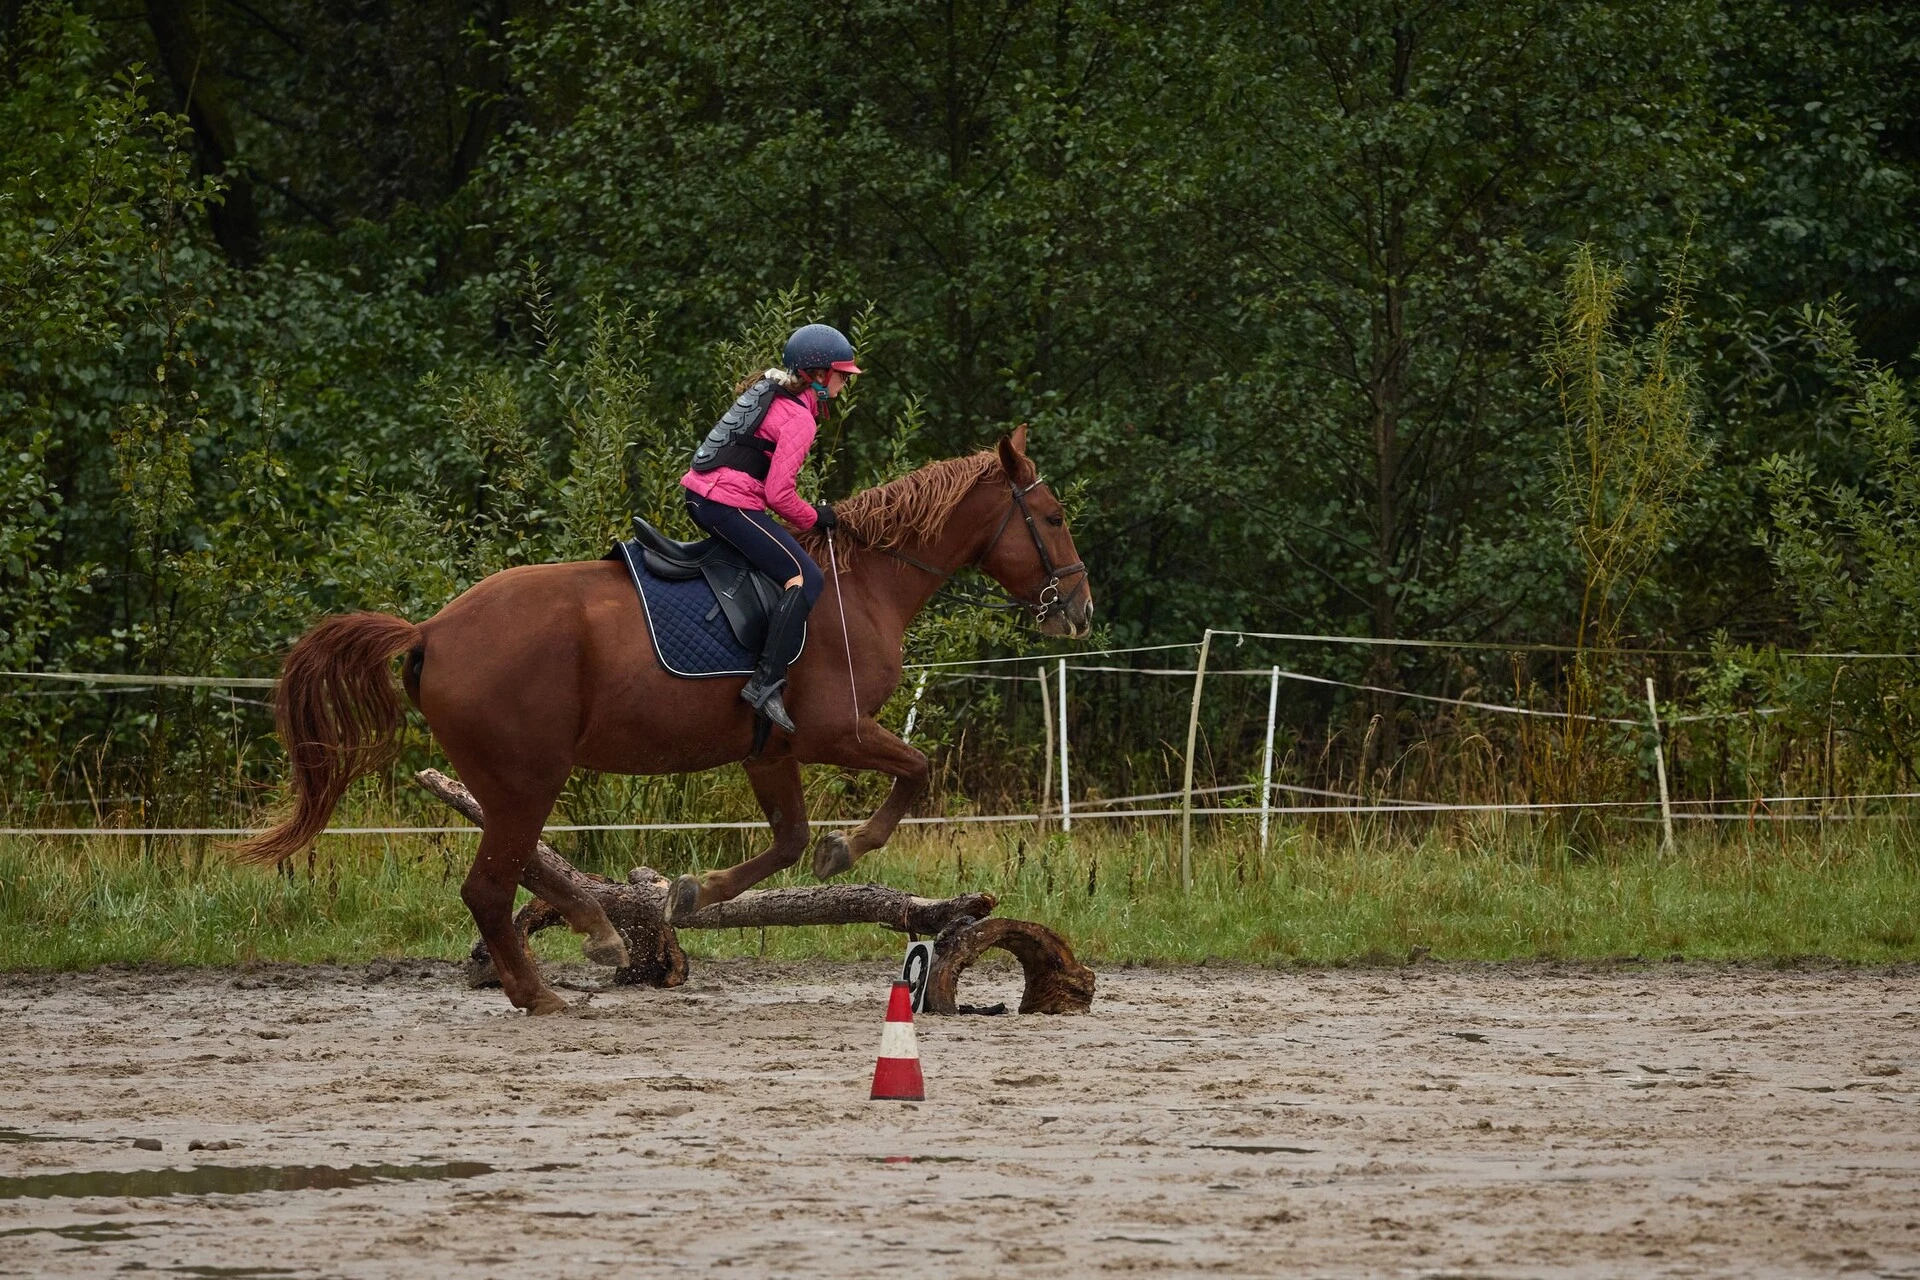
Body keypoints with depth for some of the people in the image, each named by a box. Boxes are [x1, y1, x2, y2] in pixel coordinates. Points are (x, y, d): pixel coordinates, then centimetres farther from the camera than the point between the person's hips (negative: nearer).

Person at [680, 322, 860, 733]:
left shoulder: (769, 392, 18)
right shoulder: (799, 419, -11)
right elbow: (779, 493, -16)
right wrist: (814, 519, 1)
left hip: (700, 493, 10)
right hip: (730, 504, -10)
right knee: (806, 578, -13)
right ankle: (766, 683, -24)